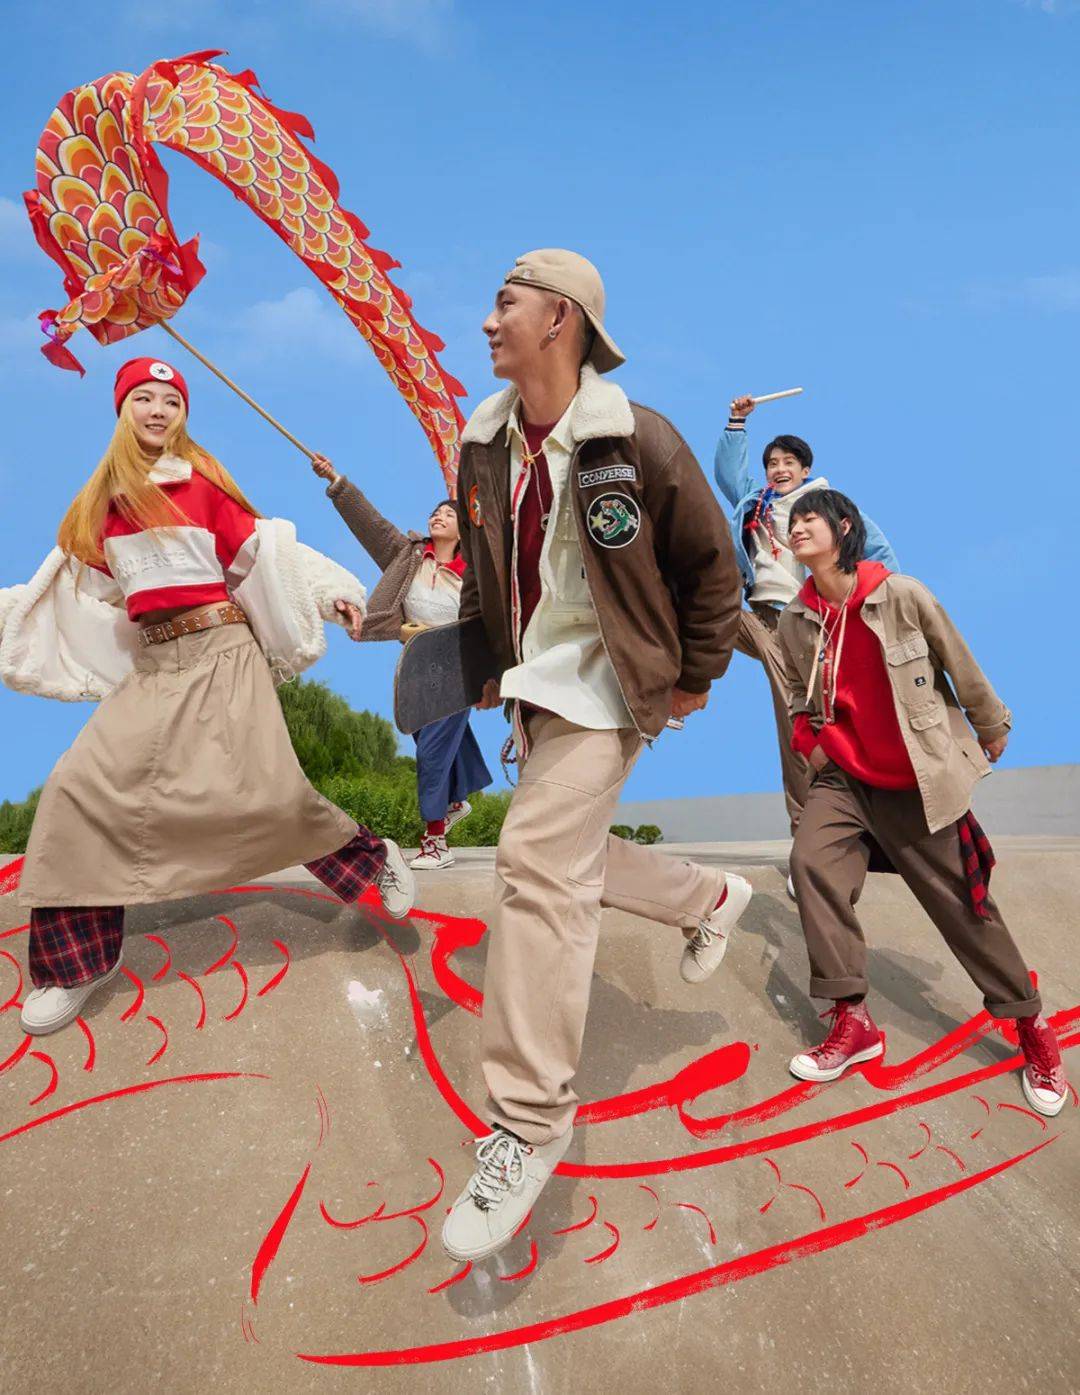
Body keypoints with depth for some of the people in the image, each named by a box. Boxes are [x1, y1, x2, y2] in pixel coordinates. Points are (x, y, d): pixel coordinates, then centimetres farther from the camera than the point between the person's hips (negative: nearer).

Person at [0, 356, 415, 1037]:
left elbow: (260, 550, 0)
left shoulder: (202, 480, 2)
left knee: (267, 789, -14)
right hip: (151, 666, 4)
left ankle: (375, 860, 14)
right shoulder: (103, 500, 13)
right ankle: (77, 962, 8)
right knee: (84, 788, -6)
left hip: (221, 653, -4)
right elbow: (87, 586, 19)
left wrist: (332, 593, -8)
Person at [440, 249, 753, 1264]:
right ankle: (712, 899, 43)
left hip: (606, 686, -7)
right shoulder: (485, 446, 5)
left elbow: (712, 563, -3)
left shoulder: (635, 441, -13)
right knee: (564, 860, 15)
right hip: (535, 686, 8)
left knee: (536, 860, -21)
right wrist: (486, 666, 17)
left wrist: (698, 677, -1)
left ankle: (528, 1121, -10)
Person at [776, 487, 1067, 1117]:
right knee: (812, 862, -20)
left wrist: (992, 729, 9)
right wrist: (812, 746, 4)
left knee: (961, 902, 4)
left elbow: (962, 668, -2)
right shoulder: (796, 621, -4)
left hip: (919, 782, -3)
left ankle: (1032, 1024, 27)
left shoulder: (903, 595, -16)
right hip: (845, 779, 3)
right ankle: (853, 1019, -6)